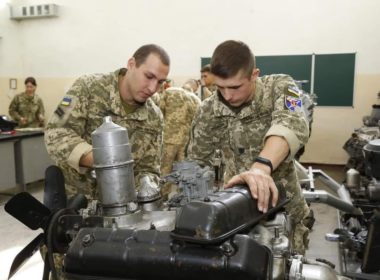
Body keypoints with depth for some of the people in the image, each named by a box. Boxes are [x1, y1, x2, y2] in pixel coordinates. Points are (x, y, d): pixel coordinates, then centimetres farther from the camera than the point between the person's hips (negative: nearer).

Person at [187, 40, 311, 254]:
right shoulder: (208, 111, -6)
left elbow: (292, 125, -35)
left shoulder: (280, 87, -14)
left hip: (283, 207, -1)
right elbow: (196, 163, 3)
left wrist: (262, 165, -52)